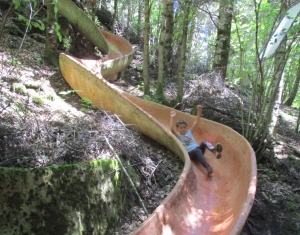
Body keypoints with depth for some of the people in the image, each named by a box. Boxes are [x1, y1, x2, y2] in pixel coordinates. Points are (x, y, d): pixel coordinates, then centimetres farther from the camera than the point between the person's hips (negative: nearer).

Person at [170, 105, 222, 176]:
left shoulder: (189, 132, 20)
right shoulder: (178, 136, 9)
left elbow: (196, 123, 13)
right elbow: (172, 129, -11)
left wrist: (199, 111, 3)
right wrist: (172, 118, -17)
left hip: (198, 149, 4)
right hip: (190, 153, -4)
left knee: (204, 142, -26)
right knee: (197, 151, -37)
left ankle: (215, 151, -54)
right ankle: (207, 167, -55)